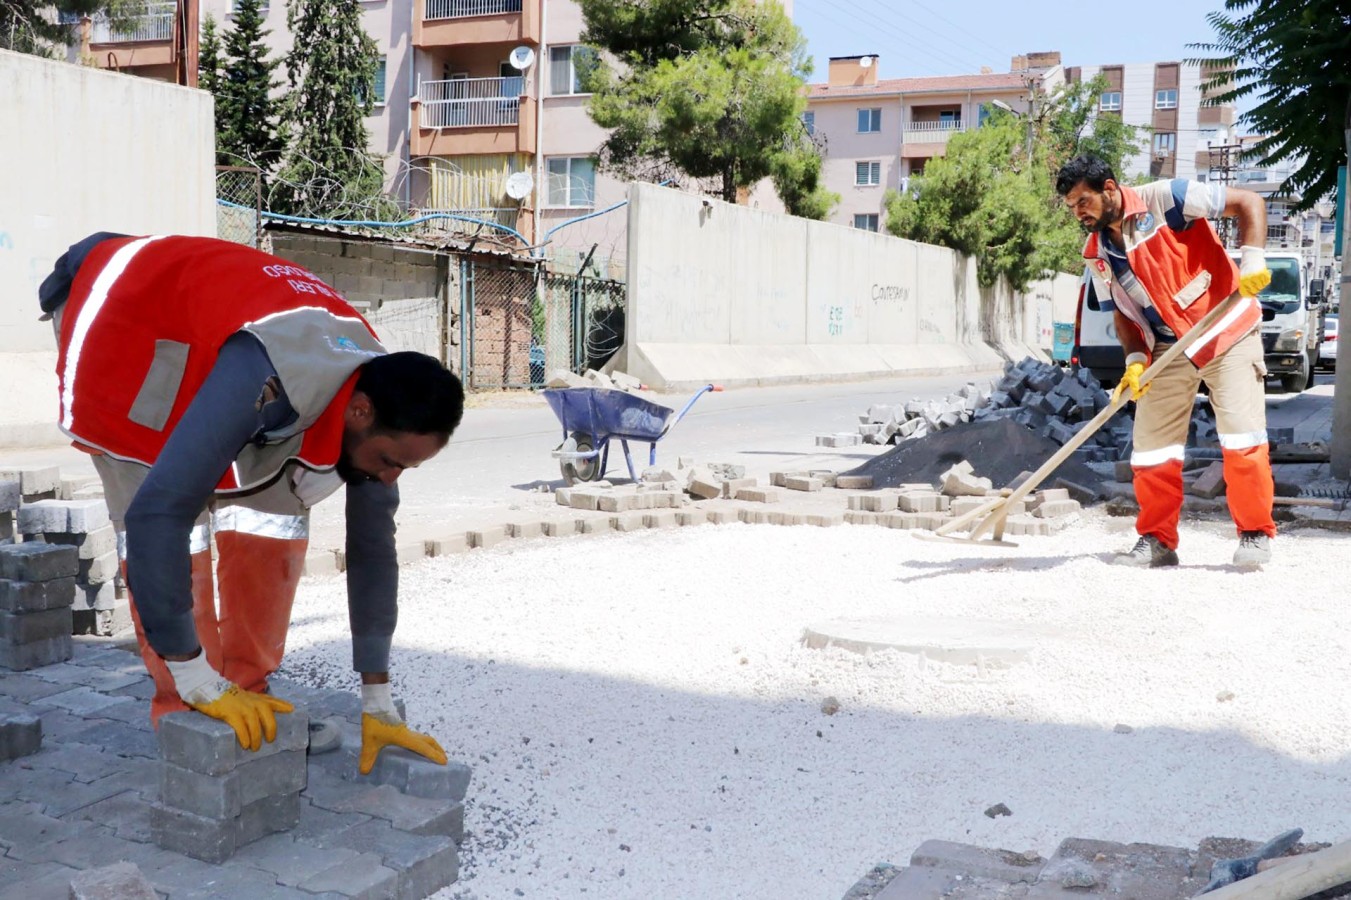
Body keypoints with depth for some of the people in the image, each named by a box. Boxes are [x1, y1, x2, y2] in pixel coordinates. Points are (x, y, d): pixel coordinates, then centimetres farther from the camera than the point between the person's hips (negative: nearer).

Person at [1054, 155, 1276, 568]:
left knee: (1242, 435, -8)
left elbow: (1249, 202, -11)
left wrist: (1252, 260, -23)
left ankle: (1256, 533, 6)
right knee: (1151, 446, 1)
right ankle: (1157, 540, 13)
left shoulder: (1165, 199, -14)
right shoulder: (1098, 255, 3)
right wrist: (1135, 360, -7)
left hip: (1227, 332, -5)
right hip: (1168, 350, 5)